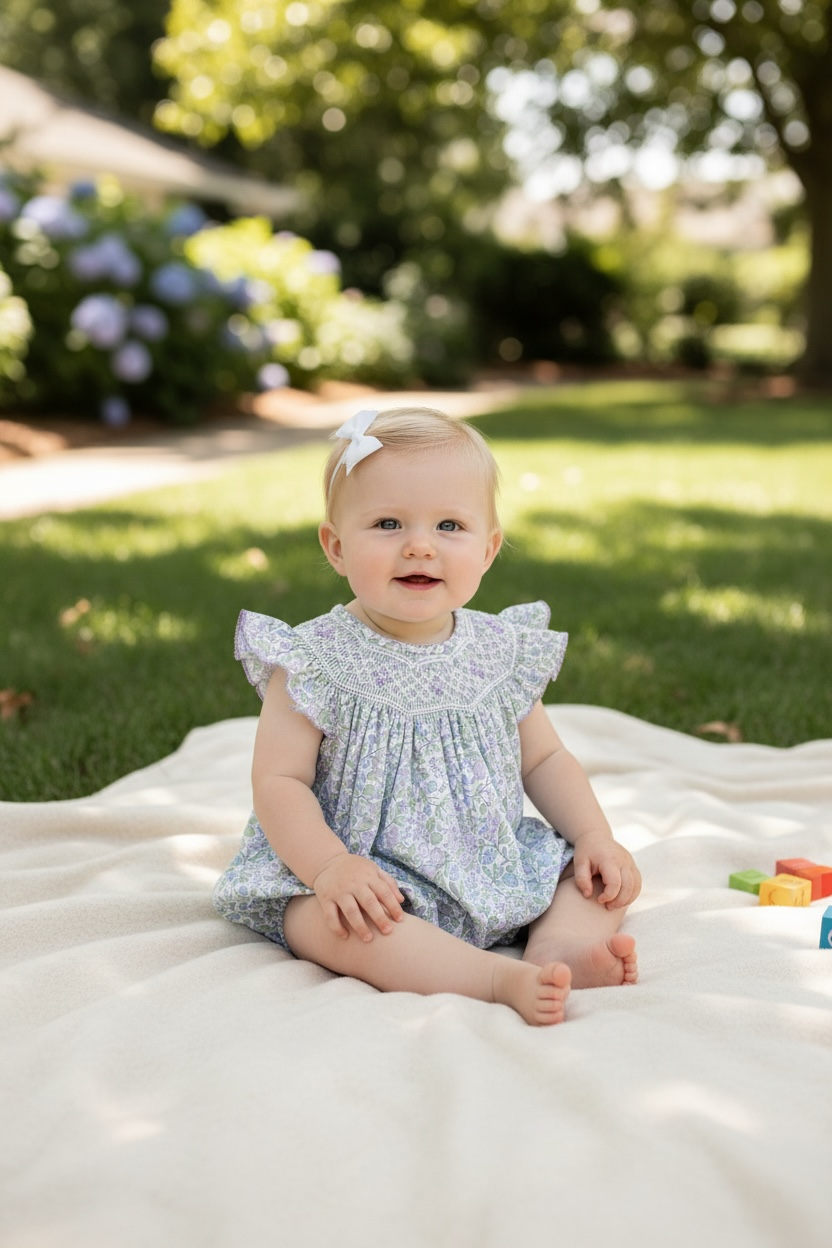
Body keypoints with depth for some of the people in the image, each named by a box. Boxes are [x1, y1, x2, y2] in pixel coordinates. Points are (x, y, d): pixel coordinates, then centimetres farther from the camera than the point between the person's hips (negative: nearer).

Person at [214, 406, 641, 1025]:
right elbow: (279, 781, -13)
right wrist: (329, 866, -29)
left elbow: (544, 760, 12)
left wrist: (595, 837, -3)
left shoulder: (501, 653, 2)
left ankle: (562, 947, -28)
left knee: (603, 875, -2)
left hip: (495, 871, 5)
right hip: (366, 880, -5)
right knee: (331, 922, -34)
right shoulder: (315, 661, -11)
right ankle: (501, 979, -39)